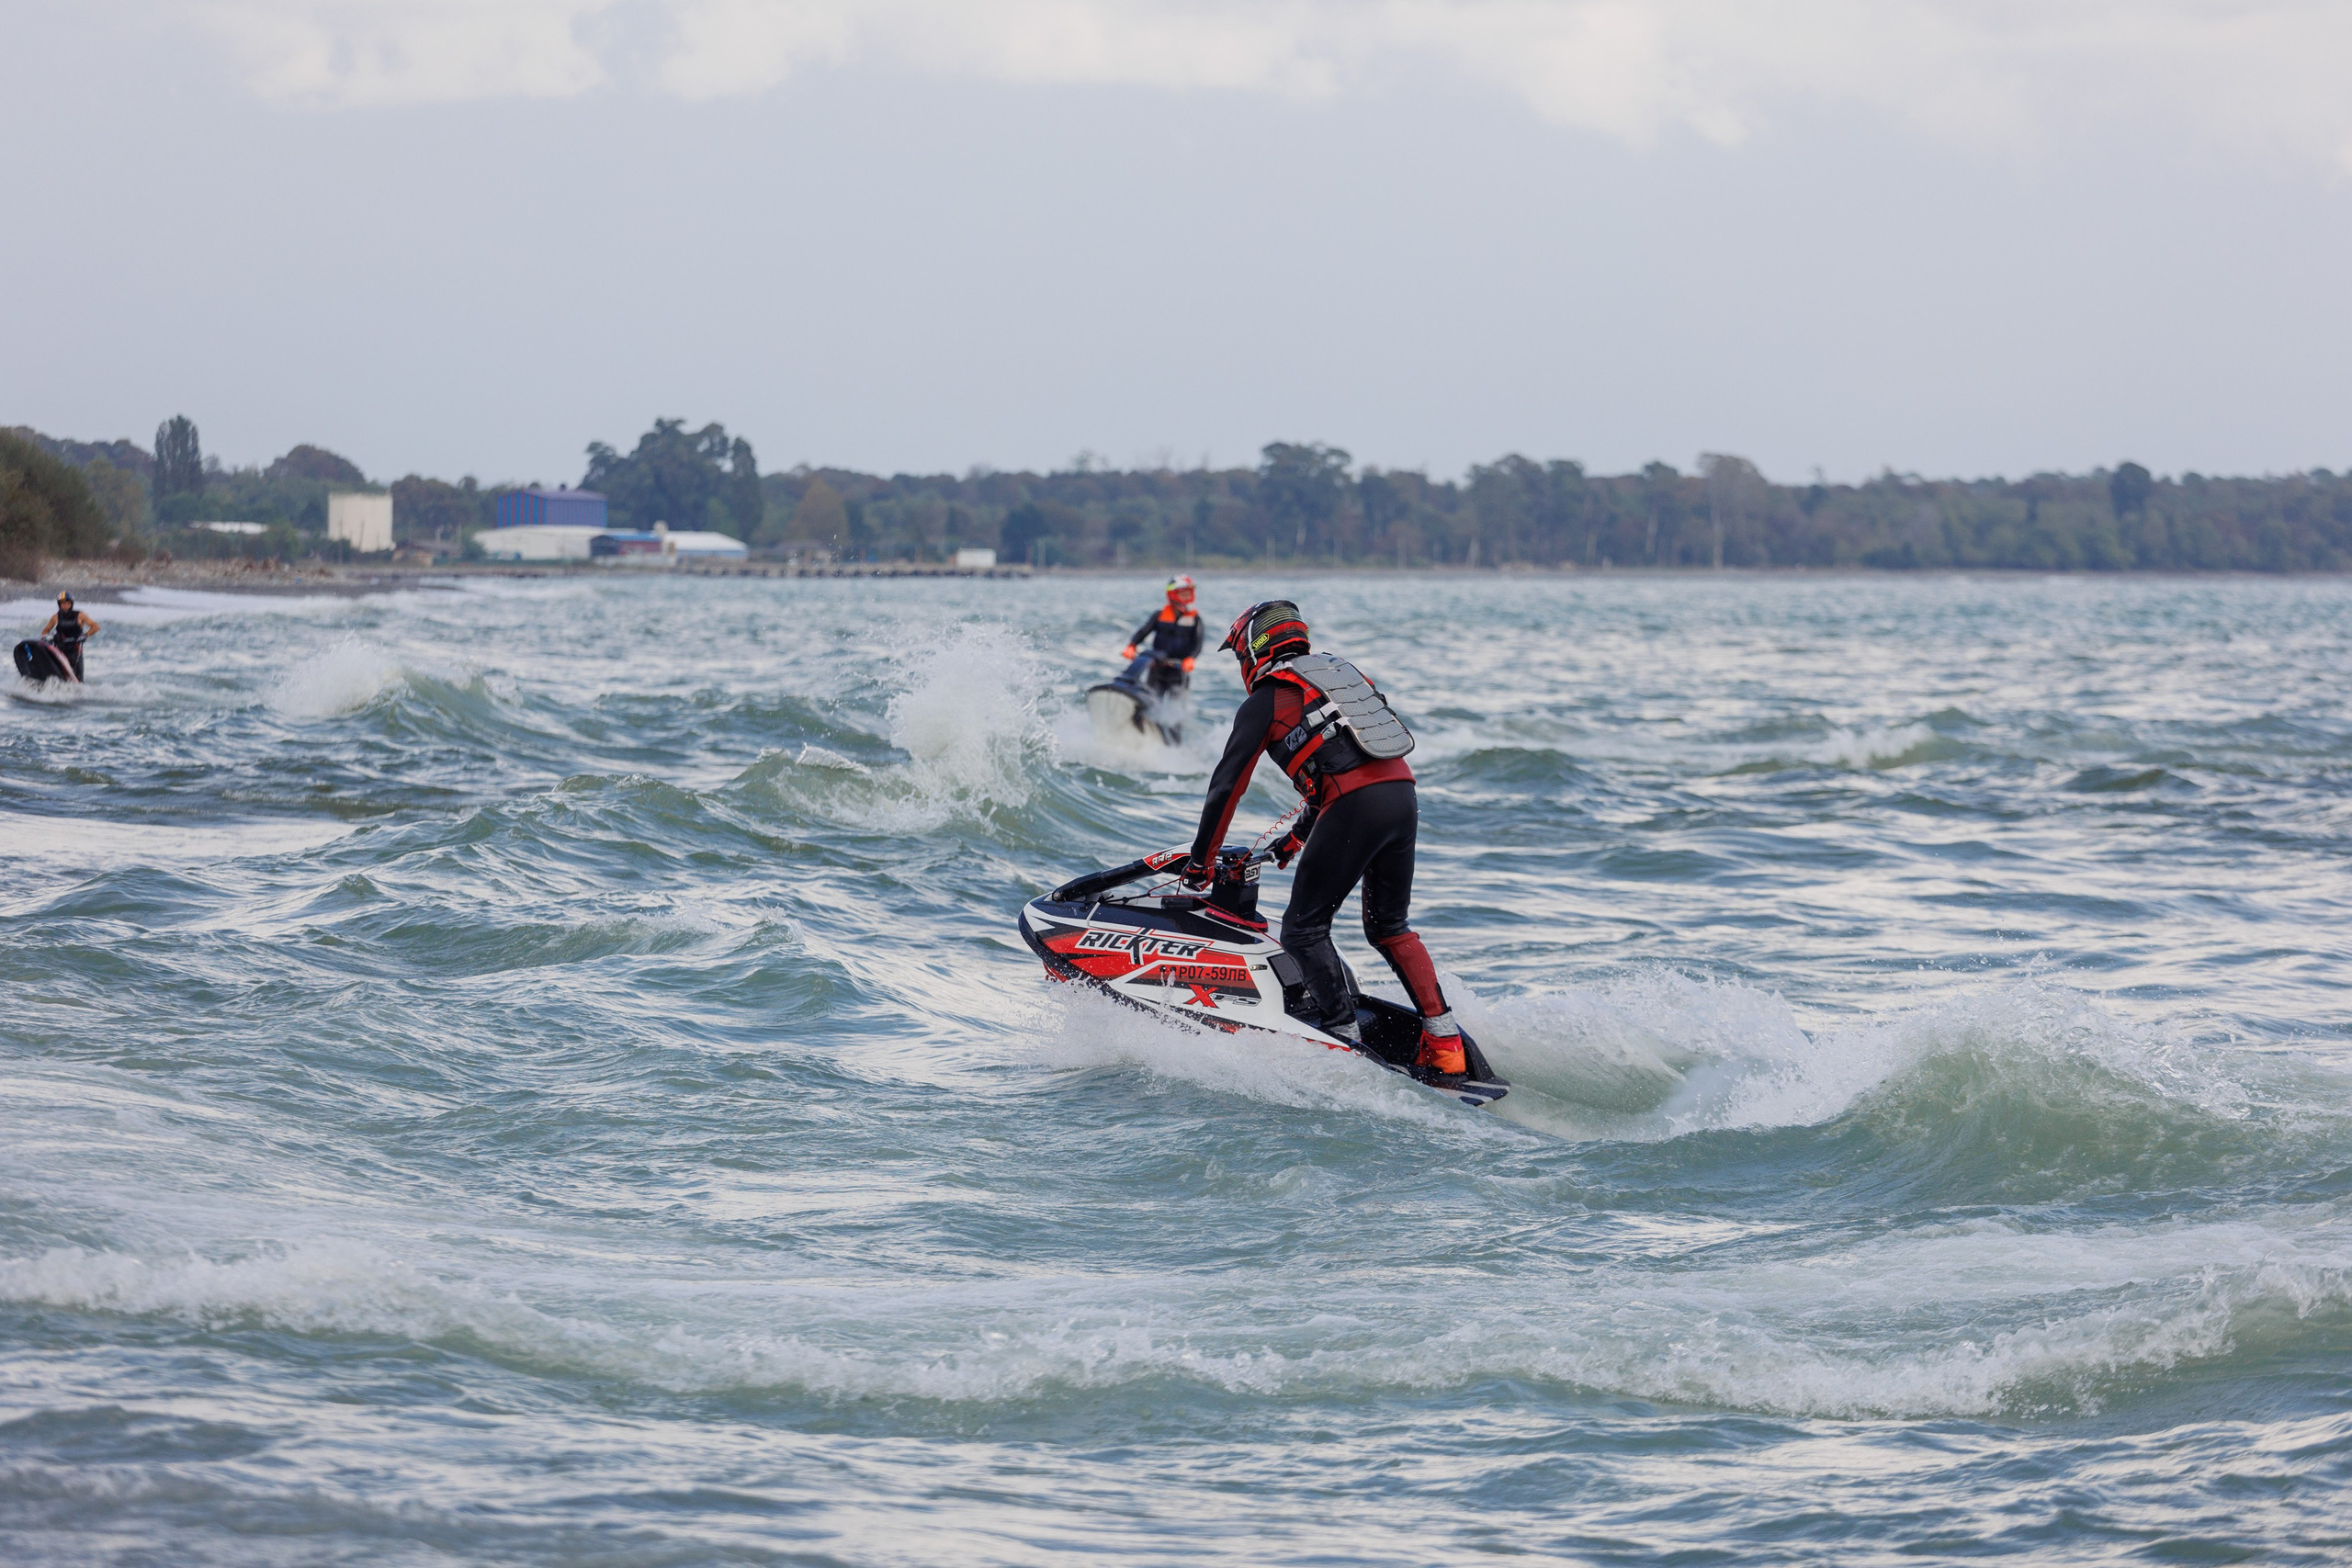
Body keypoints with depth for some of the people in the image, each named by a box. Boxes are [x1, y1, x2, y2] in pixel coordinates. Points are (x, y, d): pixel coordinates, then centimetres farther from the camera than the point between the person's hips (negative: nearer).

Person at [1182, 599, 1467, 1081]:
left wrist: (1201, 861, 16)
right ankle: (1445, 1039, 9)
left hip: (1354, 808, -7)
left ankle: (1342, 1035, -6)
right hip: (1402, 794, 7)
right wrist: (1297, 837, 47)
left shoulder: (1265, 701, 7)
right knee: (1389, 928, 19)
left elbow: (1227, 785, 7)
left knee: (1304, 928, 3)